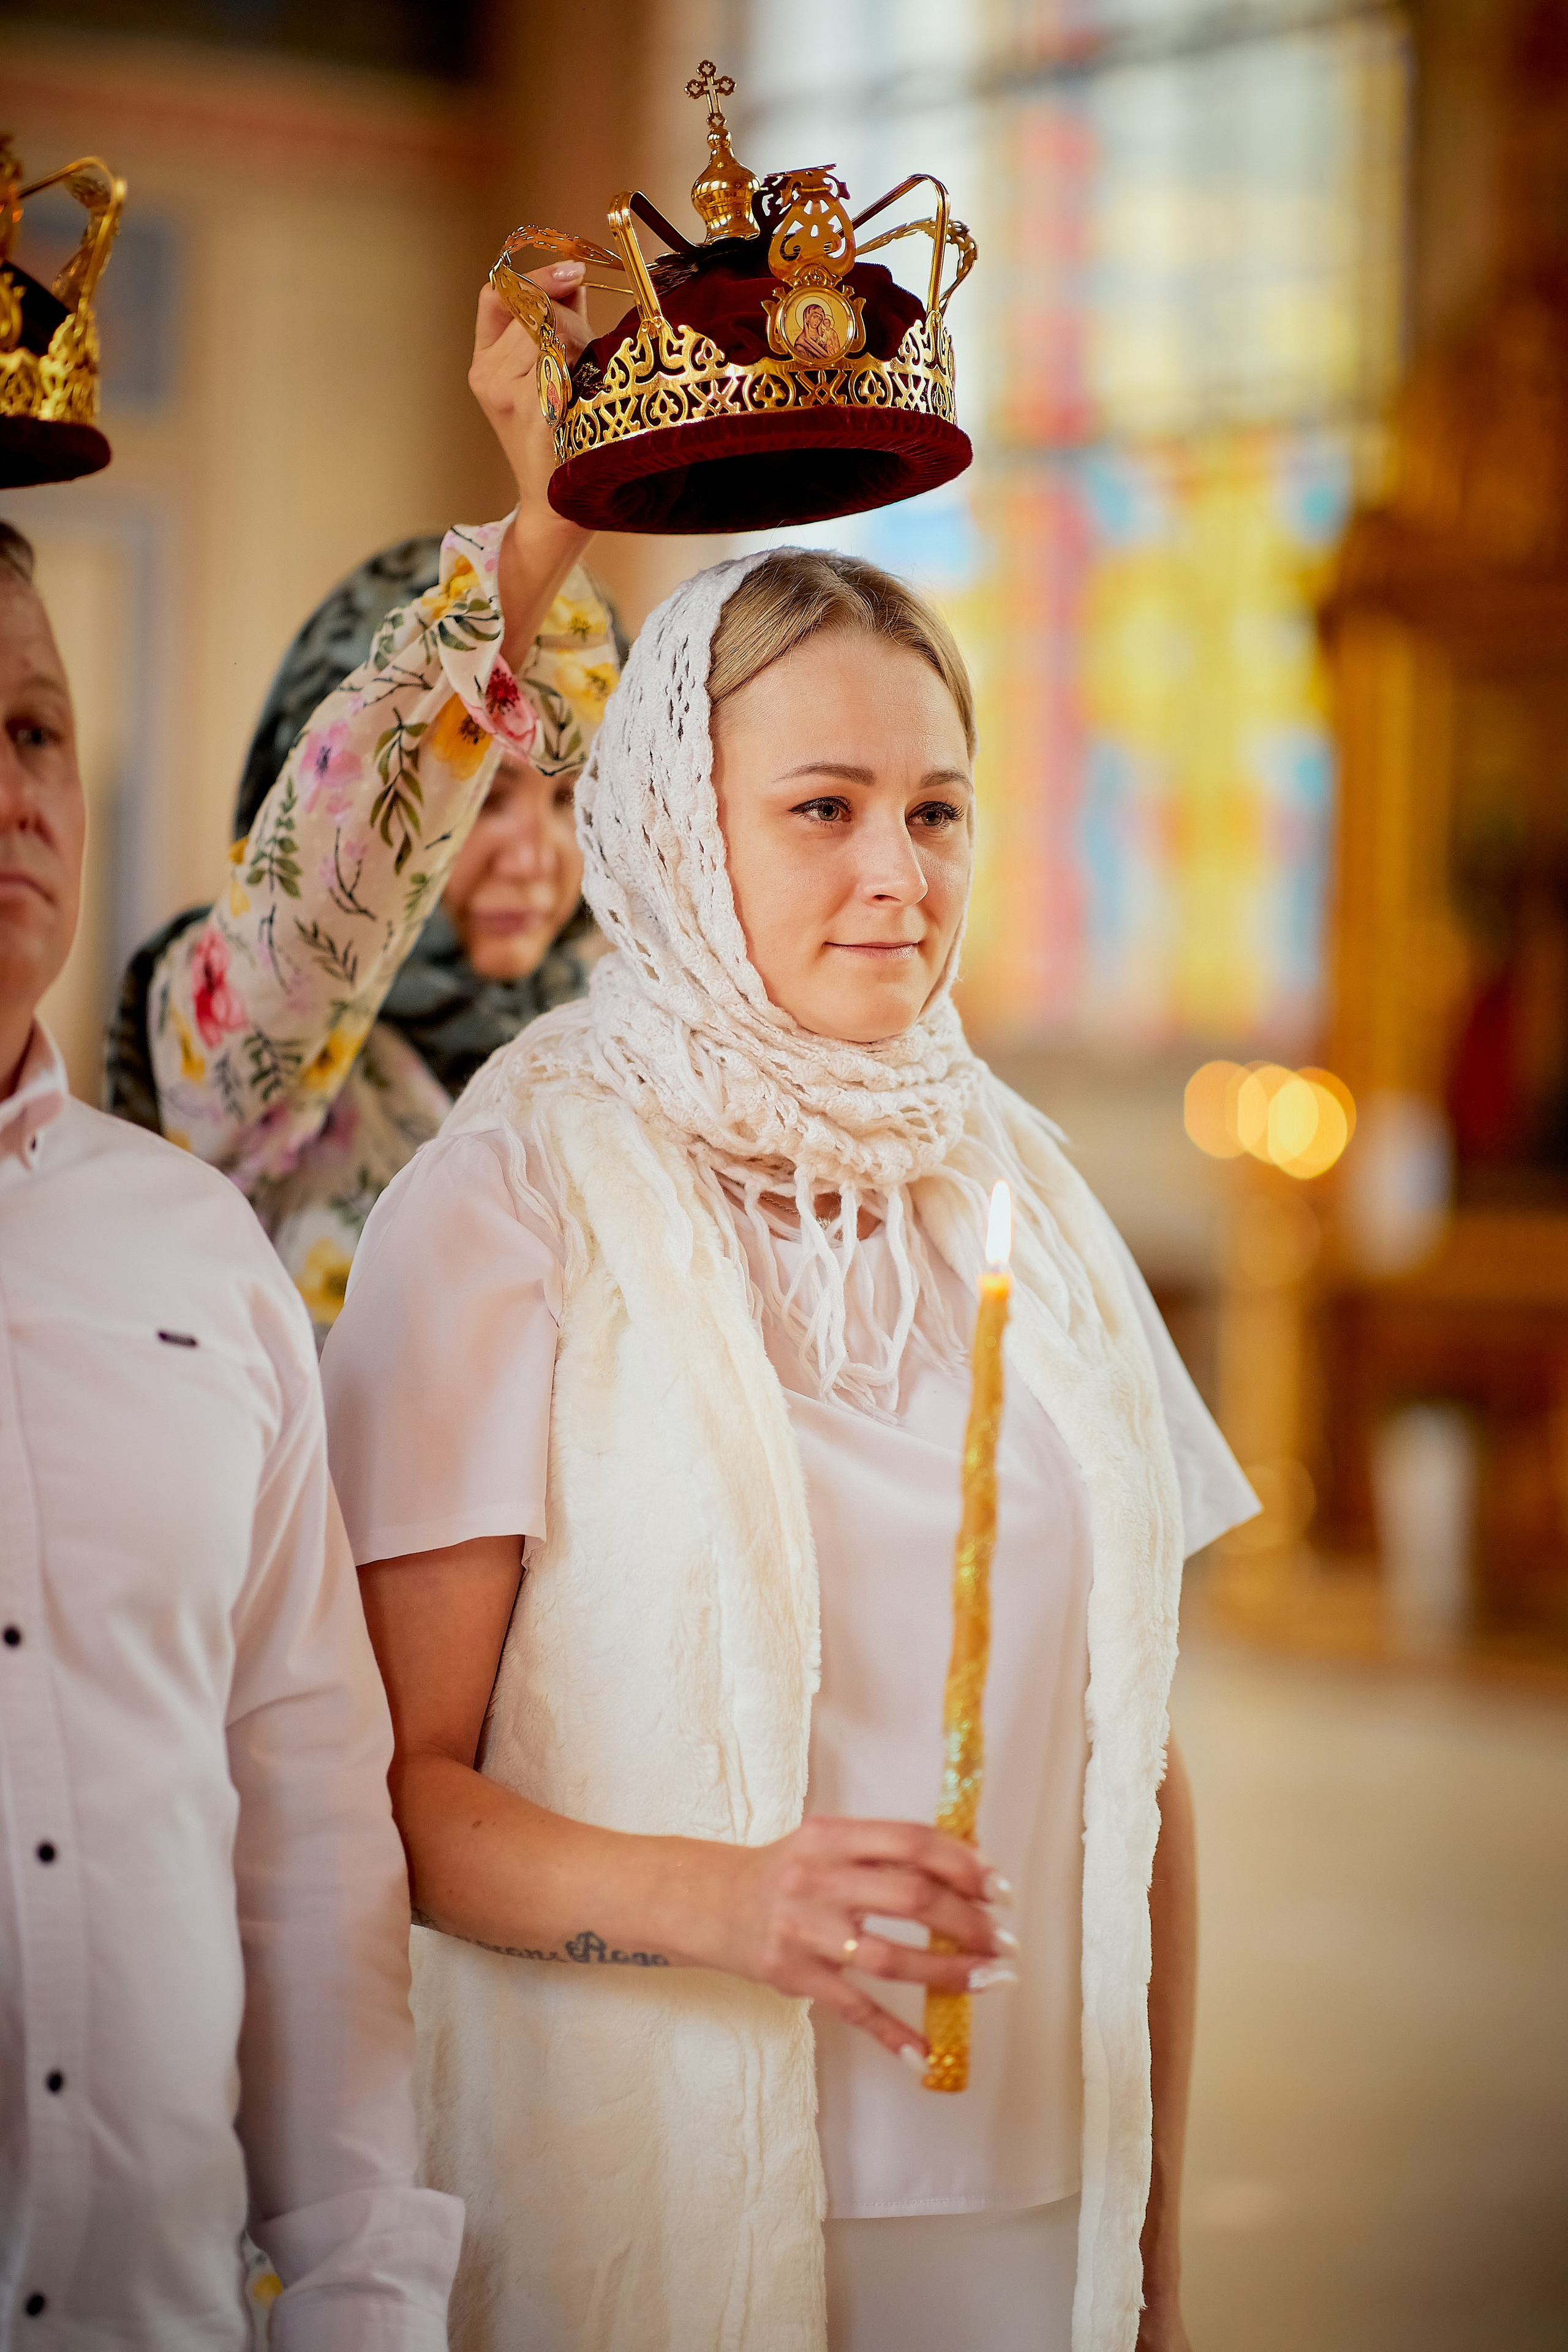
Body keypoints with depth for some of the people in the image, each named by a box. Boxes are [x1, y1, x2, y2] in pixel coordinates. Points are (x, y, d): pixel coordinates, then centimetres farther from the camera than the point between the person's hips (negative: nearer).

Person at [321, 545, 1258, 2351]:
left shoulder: (1025, 1203, 8)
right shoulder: (507, 1205, -7)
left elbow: (1133, 1758, 12)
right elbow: (391, 1780, -10)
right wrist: (718, 1901, -26)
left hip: (1023, 2202, 4)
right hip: (654, 2195, -4)